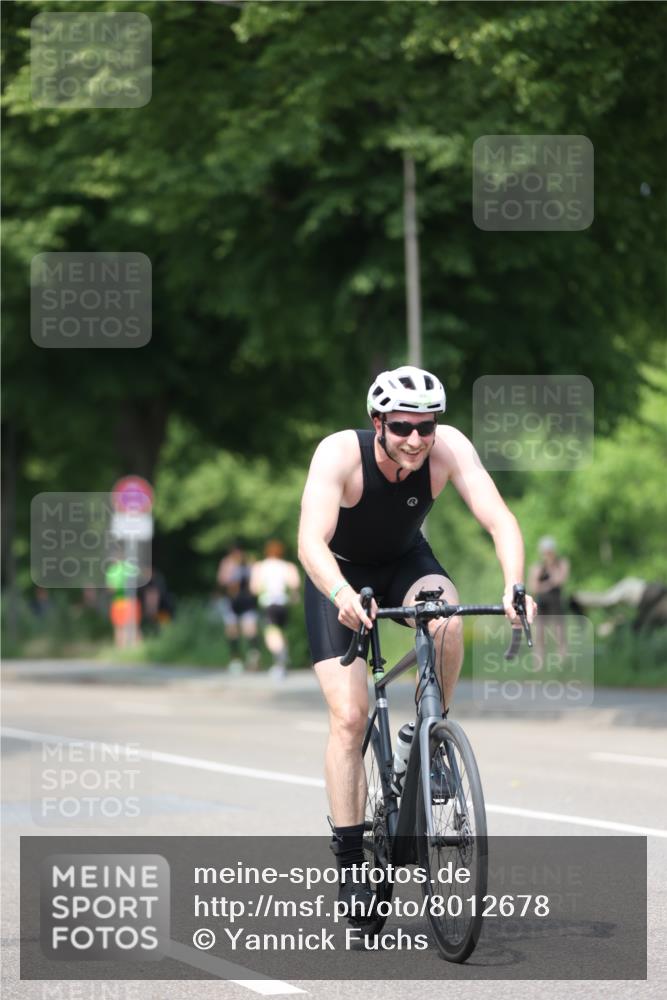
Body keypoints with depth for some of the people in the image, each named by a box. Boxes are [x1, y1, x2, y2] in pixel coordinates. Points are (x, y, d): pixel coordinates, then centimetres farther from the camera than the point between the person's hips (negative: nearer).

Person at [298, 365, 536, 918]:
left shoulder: (449, 447, -27)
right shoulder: (341, 453, -33)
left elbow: (499, 518, -34)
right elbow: (311, 542, -43)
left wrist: (514, 587, -52)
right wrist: (342, 595, -62)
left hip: (407, 562, 2)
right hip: (341, 573, -2)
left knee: (449, 620, -33)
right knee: (350, 717, -13)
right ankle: (349, 862, -4)